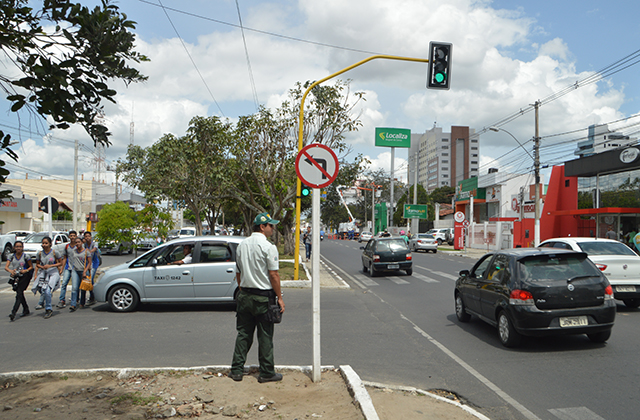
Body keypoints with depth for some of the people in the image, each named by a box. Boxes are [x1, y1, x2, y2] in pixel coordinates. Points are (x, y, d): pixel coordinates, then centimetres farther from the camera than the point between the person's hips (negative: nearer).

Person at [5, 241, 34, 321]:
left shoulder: (25, 256, -3)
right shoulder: (11, 257, 5)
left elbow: (31, 267, 4)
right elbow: (6, 267, -5)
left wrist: (26, 270, -16)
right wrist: (11, 271, -26)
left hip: (24, 276, -5)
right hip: (16, 277, 5)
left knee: (19, 293, -16)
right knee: (20, 293, 12)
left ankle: (14, 312, -24)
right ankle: (26, 310, 28)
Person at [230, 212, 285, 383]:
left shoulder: (242, 245, 9)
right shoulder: (268, 247, -12)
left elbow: (238, 273, 14)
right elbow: (273, 274, -14)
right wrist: (279, 297, -8)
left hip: (244, 295, 6)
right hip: (263, 296, -6)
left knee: (243, 334, 13)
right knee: (265, 336, 3)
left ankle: (236, 370, 16)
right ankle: (267, 373, 11)